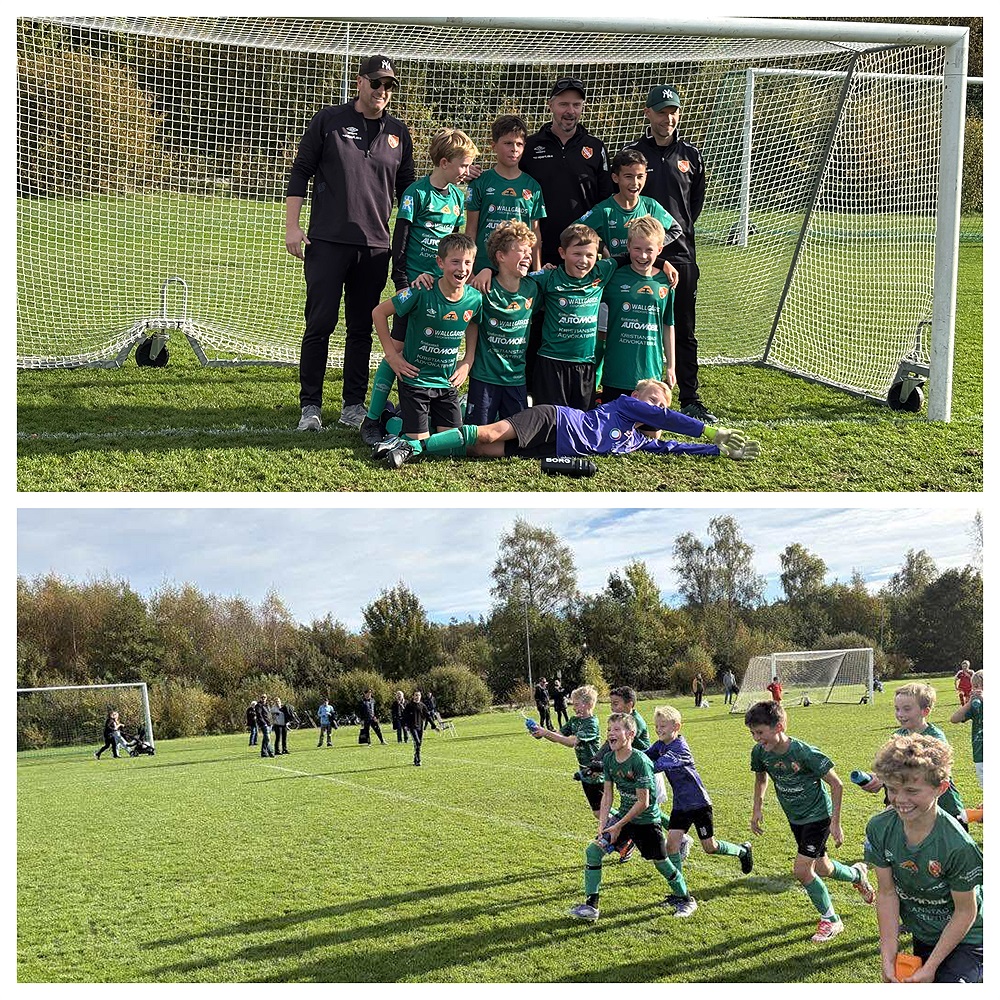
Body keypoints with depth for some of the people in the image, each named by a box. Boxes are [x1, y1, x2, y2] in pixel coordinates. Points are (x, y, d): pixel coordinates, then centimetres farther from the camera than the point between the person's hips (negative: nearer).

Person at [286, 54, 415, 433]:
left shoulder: (398, 133, 11)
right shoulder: (328, 121, 3)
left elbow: (407, 190, 18)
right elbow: (300, 173, 3)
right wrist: (292, 226, -4)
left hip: (376, 246, 3)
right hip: (327, 242, -3)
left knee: (361, 329, 7)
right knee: (319, 324, -3)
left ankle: (354, 405, 15)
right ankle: (310, 405, 4)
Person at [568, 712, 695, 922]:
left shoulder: (640, 761, -24)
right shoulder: (609, 759, -4)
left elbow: (643, 802, -22)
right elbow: (607, 796, 2)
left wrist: (619, 826, -18)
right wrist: (602, 824, -9)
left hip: (647, 820, -6)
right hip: (623, 815, 6)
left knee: (660, 862, 5)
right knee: (593, 849, -7)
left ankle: (685, 899, 31)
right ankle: (591, 904, 0)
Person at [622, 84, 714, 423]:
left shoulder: (691, 156, 10)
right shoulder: (632, 153, 2)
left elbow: (696, 202, 18)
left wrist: (680, 230, 10)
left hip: (681, 254, 2)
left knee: (684, 331, 6)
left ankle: (690, 400, 10)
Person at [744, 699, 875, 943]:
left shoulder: (805, 753, -30)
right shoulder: (760, 752, -14)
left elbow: (836, 784, -19)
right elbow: (761, 777, 11)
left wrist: (835, 822, -18)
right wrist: (757, 809, 2)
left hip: (818, 815, -6)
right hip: (795, 818, 6)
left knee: (801, 870, -14)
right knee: (821, 868, 17)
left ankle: (830, 920, 7)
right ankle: (857, 874, 49)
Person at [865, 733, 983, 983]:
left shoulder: (958, 846, -30)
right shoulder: (879, 829, -17)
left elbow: (965, 912, -20)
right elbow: (887, 893, -10)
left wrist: (930, 967, -16)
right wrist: (888, 957, -13)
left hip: (965, 940, -5)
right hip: (922, 936, 5)